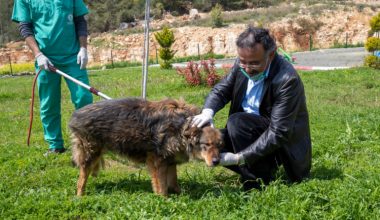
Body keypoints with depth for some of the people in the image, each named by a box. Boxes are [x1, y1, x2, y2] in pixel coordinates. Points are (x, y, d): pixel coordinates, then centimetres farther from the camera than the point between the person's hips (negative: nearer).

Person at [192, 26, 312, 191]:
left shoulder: (287, 79, -30)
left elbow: (279, 134, -30)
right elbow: (221, 90, 0)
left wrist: (239, 158, -32)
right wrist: (208, 111, -24)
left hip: (283, 144, -7)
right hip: (251, 132, 7)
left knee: (237, 121, -28)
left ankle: (259, 184, -14)